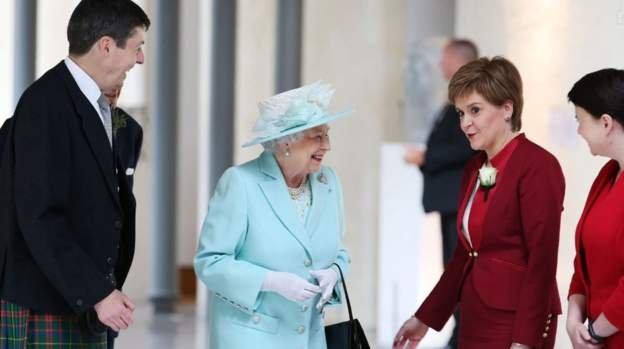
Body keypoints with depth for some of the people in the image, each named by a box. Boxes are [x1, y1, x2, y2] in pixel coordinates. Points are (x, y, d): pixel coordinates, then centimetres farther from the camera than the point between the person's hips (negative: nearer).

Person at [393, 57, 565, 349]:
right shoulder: (474, 168, 12)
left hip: (516, 323, -8)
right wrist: (425, 318, 19)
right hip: (474, 319, 8)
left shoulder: (538, 166, -13)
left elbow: (542, 260, -17)